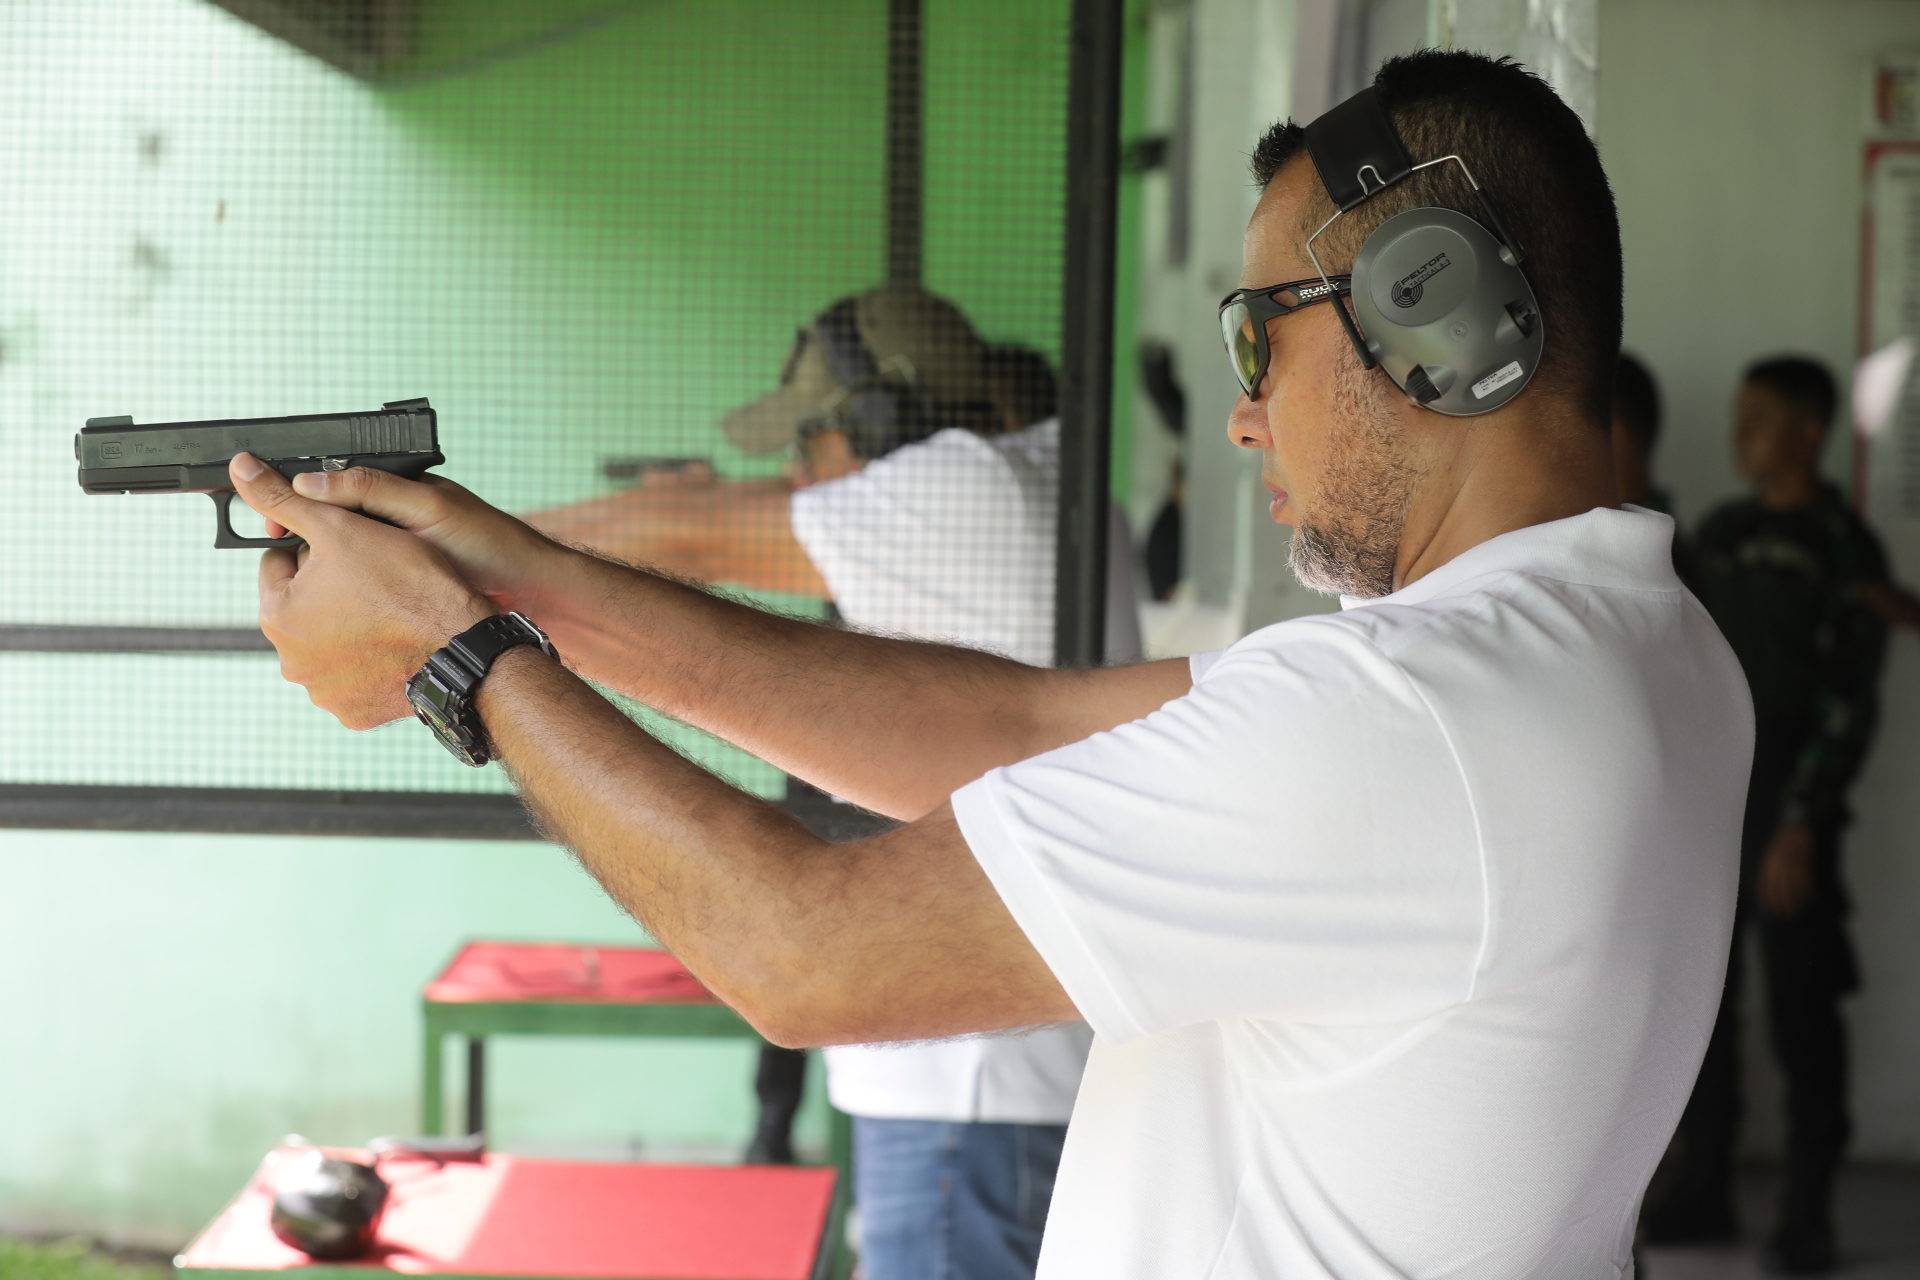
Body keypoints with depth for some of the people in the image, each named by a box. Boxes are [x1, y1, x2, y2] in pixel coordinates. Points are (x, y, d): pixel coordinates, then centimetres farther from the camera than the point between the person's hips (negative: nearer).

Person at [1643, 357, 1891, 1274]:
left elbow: (1850, 707, -11)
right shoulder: (1720, 534, 14)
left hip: (1784, 801, -6)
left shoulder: (1844, 550, -6)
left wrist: (1801, 827, -18)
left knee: (1800, 1009, -3)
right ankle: (1701, 1192, 17)